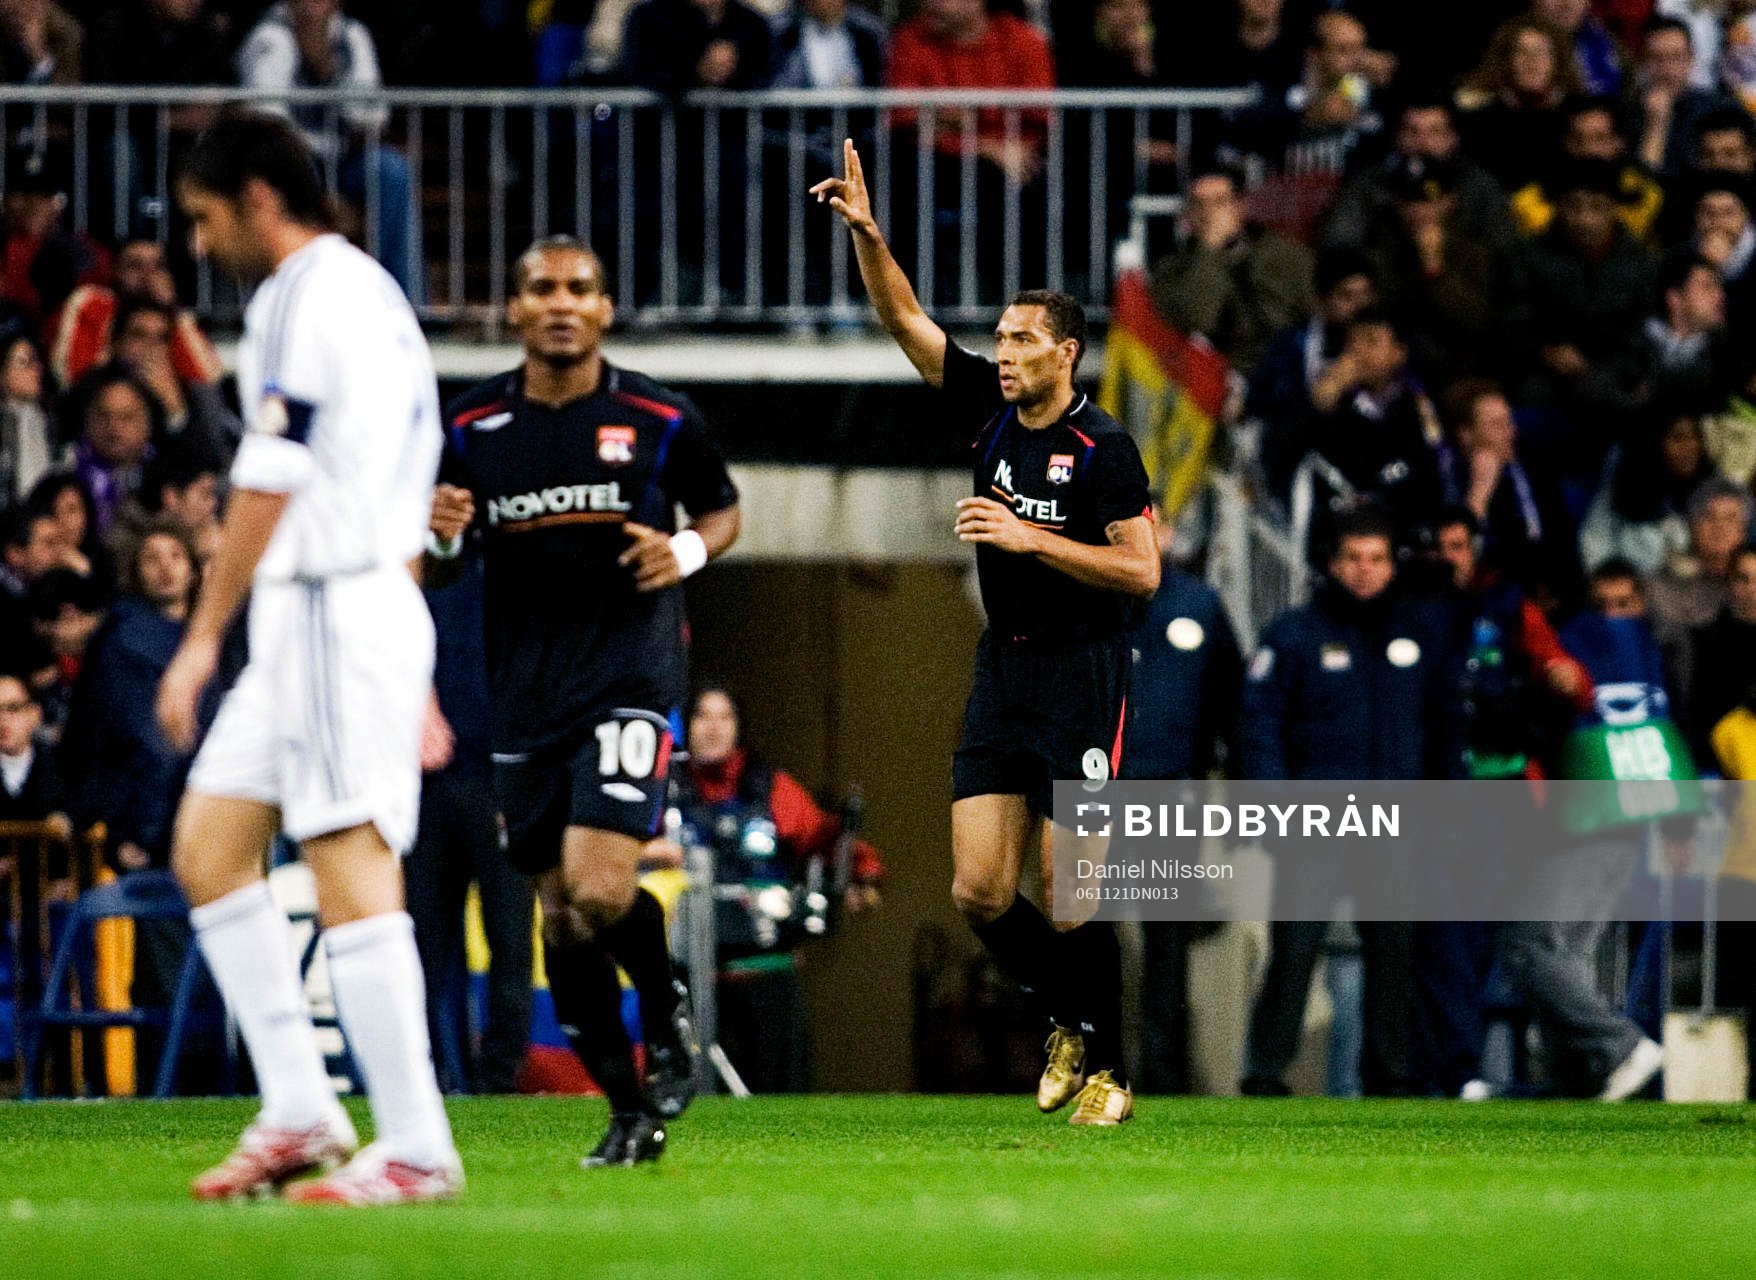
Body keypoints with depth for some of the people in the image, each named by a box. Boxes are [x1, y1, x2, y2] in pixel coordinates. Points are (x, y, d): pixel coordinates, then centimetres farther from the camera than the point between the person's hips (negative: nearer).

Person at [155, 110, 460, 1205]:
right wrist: (414, 682, 25)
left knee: (351, 864, -12)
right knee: (209, 846, 11)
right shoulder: (373, 294, 21)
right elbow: (410, 495, 23)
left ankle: (415, 1147, -14)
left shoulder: (300, 300, -10)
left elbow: (268, 487, -15)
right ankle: (299, 1113, 7)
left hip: (333, 609, -10)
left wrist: (201, 640, -12)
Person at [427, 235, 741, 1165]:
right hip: (526, 689, 3)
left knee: (600, 888, -20)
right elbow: (437, 567, 13)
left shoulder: (657, 419, -1)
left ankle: (666, 1013, 11)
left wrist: (689, 551, -8)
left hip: (631, 664, -3)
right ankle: (632, 1112, 14)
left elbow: (721, 507, 14)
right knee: (559, 913, 3)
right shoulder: (472, 427, 4)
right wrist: (440, 535, -10)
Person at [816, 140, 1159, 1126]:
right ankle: (1073, 1019, 23)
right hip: (1004, 672, 6)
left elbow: (1142, 570, -14)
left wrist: (1030, 537, -19)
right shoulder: (992, 410, 6)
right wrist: (866, 233, -8)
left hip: (1085, 678, -6)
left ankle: (1106, 1071, 8)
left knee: (1073, 900, -6)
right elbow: (907, 320, 5)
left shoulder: (1104, 446, -10)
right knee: (980, 892, 0)